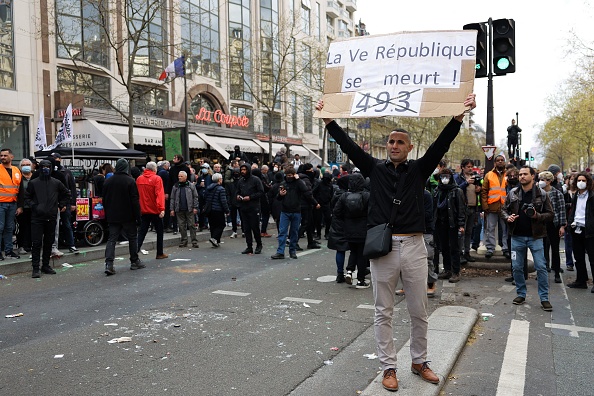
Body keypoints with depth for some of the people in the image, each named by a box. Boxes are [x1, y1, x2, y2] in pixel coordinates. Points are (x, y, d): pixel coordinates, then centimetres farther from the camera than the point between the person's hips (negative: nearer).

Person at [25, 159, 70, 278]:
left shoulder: (56, 183, 7)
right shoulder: (33, 183, 2)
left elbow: (67, 194, 20)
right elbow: (27, 197, 8)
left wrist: (61, 205, 12)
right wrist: (34, 206, -6)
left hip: (51, 218, 3)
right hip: (37, 218, -3)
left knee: (49, 242, 10)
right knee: (36, 243, -5)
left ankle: (45, 265, 21)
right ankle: (36, 268, 0)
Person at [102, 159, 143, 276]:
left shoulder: (108, 181, 7)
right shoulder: (130, 181, -10)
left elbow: (104, 200, 12)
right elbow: (135, 200, -11)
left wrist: (107, 216, 19)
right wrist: (138, 216, -7)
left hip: (112, 217, 4)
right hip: (128, 216, -4)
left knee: (112, 239, 4)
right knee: (132, 237, 9)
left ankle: (109, 264, -9)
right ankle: (134, 261, 17)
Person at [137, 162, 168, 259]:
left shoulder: (139, 179, 5)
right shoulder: (157, 179, -11)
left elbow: (137, 194, 13)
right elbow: (159, 194, -19)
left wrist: (138, 208, 22)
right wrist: (162, 209, -24)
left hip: (143, 210, 4)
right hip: (155, 211, -4)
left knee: (142, 232, 7)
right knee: (159, 232, 9)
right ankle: (160, 253, 15)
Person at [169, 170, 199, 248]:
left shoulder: (191, 186, 3)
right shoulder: (175, 186, 9)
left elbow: (195, 197, 2)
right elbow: (172, 199, 9)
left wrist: (195, 207, -5)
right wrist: (172, 209, 3)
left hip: (189, 209, -2)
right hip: (179, 210, 2)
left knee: (192, 225, -1)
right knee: (181, 226, 6)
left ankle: (194, 241, 3)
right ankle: (183, 241, 15)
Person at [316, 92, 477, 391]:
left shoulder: (419, 169, 7)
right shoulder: (375, 168, 7)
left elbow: (442, 143, -3)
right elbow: (348, 145, 2)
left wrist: (459, 115, -14)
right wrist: (328, 120, -4)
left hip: (414, 246, 1)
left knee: (419, 311, 12)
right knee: (383, 312, 8)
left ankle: (419, 362, 31)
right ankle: (389, 368, 21)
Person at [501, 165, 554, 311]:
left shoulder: (542, 194, -2)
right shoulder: (513, 193, 4)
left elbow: (550, 215, -1)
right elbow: (503, 209, 12)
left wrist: (538, 216, -19)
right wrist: (508, 217, -9)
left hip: (535, 236, -2)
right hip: (517, 236, 3)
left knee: (541, 267, -2)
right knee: (517, 267, 8)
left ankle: (544, 298, 9)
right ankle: (521, 294, 23)